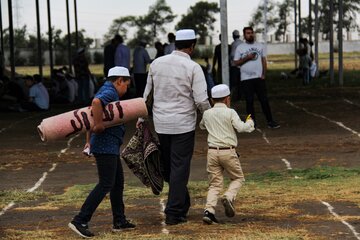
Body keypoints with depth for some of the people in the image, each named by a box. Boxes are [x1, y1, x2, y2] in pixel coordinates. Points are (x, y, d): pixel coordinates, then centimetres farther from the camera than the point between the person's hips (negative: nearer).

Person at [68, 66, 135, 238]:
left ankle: (119, 221, 23)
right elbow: (96, 102, -35)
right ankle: (80, 221, -14)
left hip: (110, 147, 11)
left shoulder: (107, 92, 19)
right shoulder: (109, 92, -12)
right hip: (106, 147, -11)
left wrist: (89, 141, 22)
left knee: (118, 182, 16)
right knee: (106, 184, -11)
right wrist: (98, 125, -29)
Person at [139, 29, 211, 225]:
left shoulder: (156, 63, 4)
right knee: (179, 167, 1)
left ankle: (182, 205, 26)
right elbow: (201, 100, -14)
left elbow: (147, 93, 10)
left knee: (167, 166, 16)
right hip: (183, 124, -4)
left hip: (160, 123, 5)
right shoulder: (193, 67, -10)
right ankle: (173, 213, 1)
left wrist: (141, 117, 20)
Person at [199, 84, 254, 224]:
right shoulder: (230, 113, -4)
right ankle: (229, 197, -12)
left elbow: (202, 126, 28)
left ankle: (209, 210, -12)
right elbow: (241, 128, -12)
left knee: (214, 183, 6)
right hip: (228, 152, -3)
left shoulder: (207, 114, 9)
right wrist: (250, 123, 6)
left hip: (212, 152, 3)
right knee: (238, 178, 15)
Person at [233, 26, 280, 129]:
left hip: (259, 78, 1)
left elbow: (264, 60, 10)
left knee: (264, 100, 0)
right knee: (249, 101, 2)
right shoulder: (240, 47, 3)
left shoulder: (260, 46, 9)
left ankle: (270, 121, 2)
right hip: (246, 78, -1)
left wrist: (264, 74, -1)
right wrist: (247, 58, -14)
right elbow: (236, 63, 0)